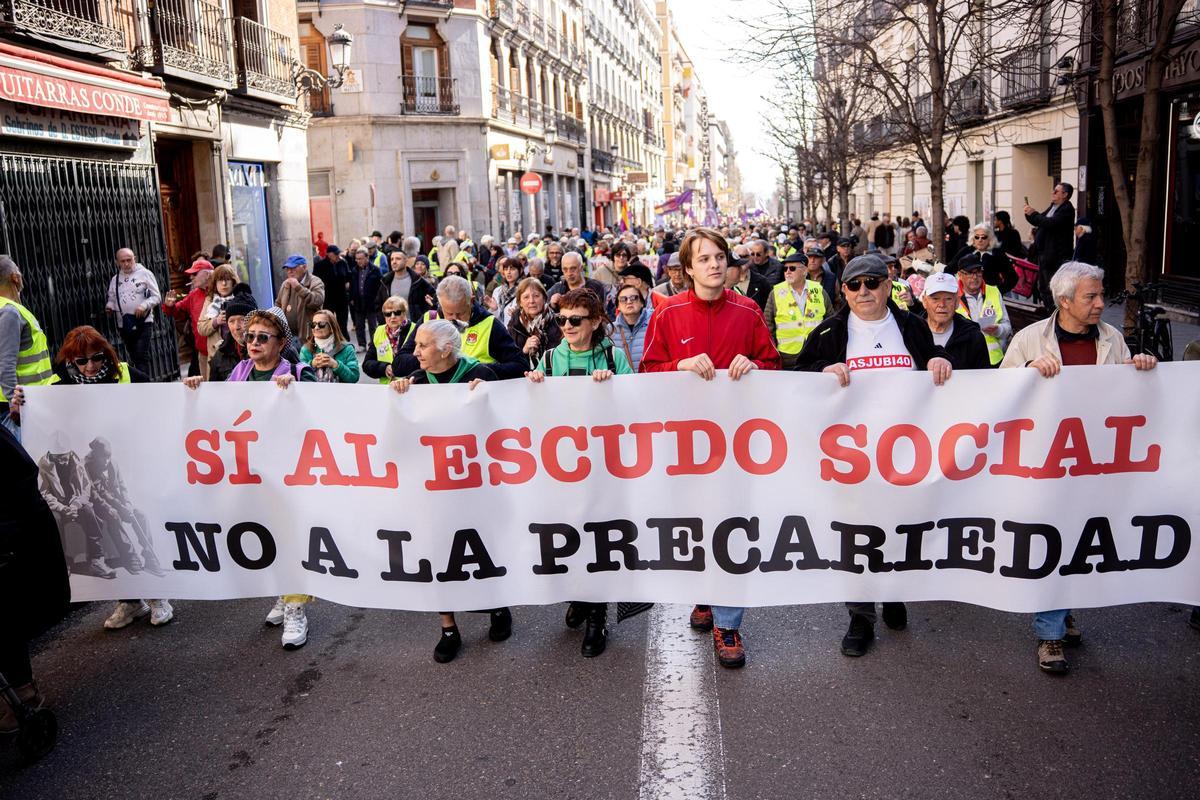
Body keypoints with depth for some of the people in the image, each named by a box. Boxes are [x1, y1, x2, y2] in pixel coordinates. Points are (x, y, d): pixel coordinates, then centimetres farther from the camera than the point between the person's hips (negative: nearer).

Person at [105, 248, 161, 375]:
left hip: (143, 322, -5)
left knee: (142, 356, -12)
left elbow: (157, 296, -3)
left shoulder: (144, 273, 0)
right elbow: (112, 299, 20)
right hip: (124, 325, 5)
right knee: (134, 358, 11)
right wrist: (109, 306, -3)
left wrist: (144, 305, -19)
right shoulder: (115, 280, 13)